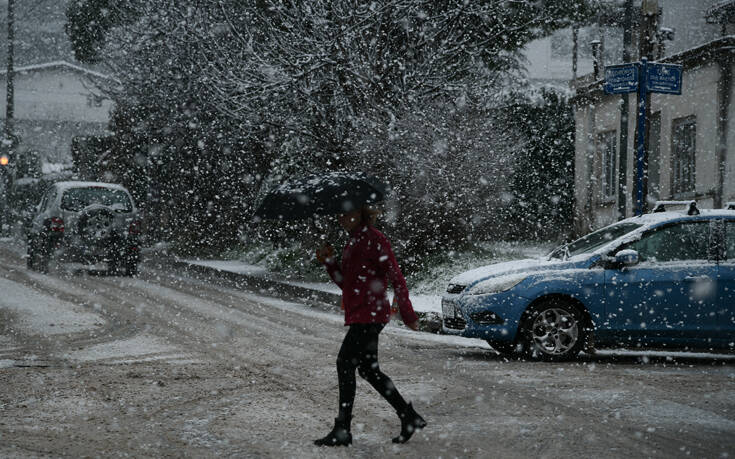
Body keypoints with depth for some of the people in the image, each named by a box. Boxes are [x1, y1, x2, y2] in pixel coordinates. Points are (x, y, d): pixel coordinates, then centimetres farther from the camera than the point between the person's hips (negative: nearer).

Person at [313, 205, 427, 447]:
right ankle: (409, 417, 18)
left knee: (345, 363, -10)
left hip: (369, 314, -10)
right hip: (359, 315, 10)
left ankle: (342, 430, -6)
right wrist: (329, 262, 6)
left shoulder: (373, 239, -12)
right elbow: (345, 282, 21)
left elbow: (396, 276, -14)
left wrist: (407, 313, -14)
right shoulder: (353, 242, 17)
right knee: (368, 369, 11)